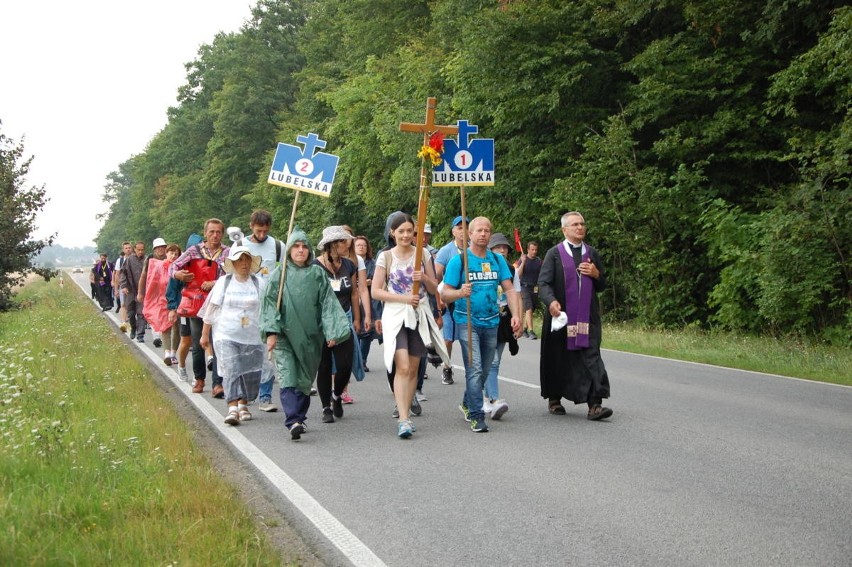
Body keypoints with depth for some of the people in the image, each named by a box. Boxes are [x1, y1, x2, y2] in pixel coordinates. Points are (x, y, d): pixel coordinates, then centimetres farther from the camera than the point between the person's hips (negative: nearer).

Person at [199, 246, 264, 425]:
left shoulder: (258, 283, 5)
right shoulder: (223, 282, 4)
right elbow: (212, 309, 8)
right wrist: (205, 334, 10)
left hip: (252, 337, 2)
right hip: (227, 336, -2)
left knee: (250, 373, 5)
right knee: (231, 370, -14)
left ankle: (243, 405, 27)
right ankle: (232, 409, -20)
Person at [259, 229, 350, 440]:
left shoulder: (317, 273, 7)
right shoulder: (279, 274, 4)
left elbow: (327, 302, 4)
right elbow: (270, 303, 1)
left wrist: (331, 331, -5)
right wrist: (271, 332, -10)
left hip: (310, 335, 2)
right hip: (284, 335, -2)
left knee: (305, 379, 8)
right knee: (288, 378, -13)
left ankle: (299, 418, 21)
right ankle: (293, 421, -22)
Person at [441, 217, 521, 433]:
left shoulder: (498, 260, 8)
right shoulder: (458, 260, -4)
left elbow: (509, 289, 7)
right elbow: (445, 294, -6)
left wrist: (515, 315, -6)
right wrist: (460, 293, -28)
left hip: (491, 322, 5)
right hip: (466, 321, -5)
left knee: (484, 370, 14)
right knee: (475, 369, -13)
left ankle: (468, 404, 34)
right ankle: (476, 416, -10)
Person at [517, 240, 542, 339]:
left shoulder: (539, 261, 9)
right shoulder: (522, 259, -1)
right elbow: (518, 274, -9)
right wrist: (523, 262, -19)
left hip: (535, 288, 4)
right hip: (525, 287, -4)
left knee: (531, 310, 7)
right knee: (528, 309, -16)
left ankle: (524, 329, 22)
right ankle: (530, 331, -21)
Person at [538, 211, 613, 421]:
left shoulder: (592, 254, 12)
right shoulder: (554, 254, 1)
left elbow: (602, 286, 18)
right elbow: (543, 282, -8)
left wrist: (596, 274, -4)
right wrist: (551, 301, -27)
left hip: (587, 317, 2)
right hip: (561, 316, -2)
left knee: (591, 356, -9)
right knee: (558, 359, 7)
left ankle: (594, 404, -13)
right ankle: (554, 399, 24)